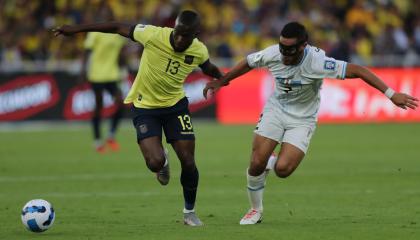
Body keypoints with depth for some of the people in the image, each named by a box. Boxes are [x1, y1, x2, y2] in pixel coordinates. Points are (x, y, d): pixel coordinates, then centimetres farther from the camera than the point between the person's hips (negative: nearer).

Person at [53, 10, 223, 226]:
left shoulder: (199, 51, -14)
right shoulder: (153, 35, -25)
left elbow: (208, 68, 12)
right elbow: (118, 28, -15)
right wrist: (76, 29, -11)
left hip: (176, 105, 2)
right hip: (145, 107, -2)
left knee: (188, 162, -5)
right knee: (155, 162, -20)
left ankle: (189, 212, 19)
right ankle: (163, 165, 21)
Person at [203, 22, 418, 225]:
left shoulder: (316, 62, -30)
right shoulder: (273, 54, -18)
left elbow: (357, 70, -29)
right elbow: (248, 63, 4)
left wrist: (391, 94, -32)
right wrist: (220, 81, 16)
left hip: (302, 120, -3)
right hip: (275, 110, 3)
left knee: (282, 169, -20)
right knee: (256, 164, -9)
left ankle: (271, 163, 19)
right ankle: (255, 210, 18)